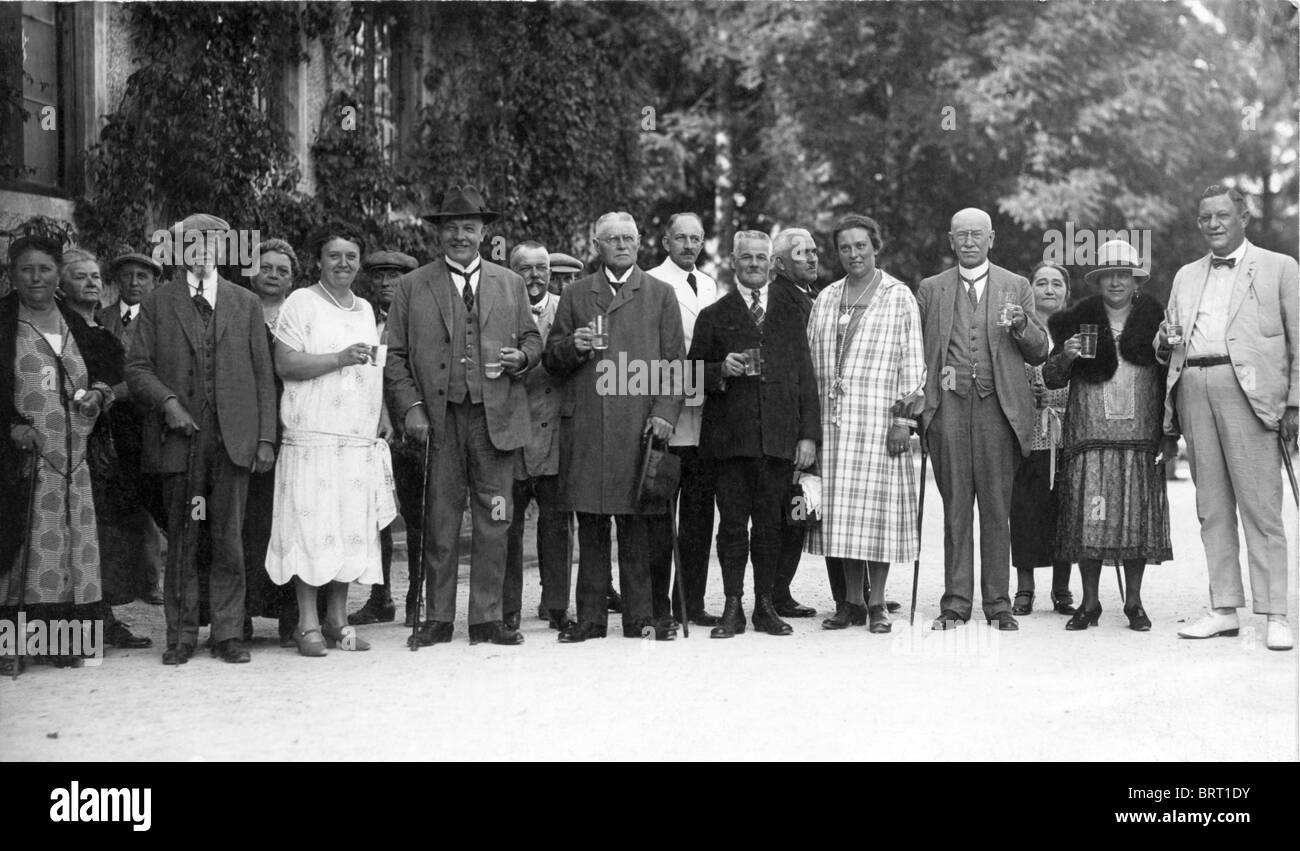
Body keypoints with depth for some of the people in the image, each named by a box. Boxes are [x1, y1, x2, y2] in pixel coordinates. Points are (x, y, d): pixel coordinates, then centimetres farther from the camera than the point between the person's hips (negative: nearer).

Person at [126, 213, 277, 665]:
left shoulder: (246, 303, 13)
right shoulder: (157, 303, 10)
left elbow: (263, 374, 10)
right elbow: (138, 368, 5)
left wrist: (266, 437, 2)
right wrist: (167, 400, -13)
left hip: (233, 439, 1)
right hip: (179, 438, 0)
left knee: (229, 540, 1)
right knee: (181, 542, 4)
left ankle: (228, 634, 9)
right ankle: (181, 636, 12)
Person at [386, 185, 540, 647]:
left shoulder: (510, 283, 14)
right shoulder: (412, 287, 8)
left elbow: (532, 338, 19)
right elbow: (395, 356, 5)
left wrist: (521, 356, -4)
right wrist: (410, 407, -7)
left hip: (496, 418, 2)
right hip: (438, 419, -1)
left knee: (493, 522, 2)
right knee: (440, 522, 3)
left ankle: (487, 618, 10)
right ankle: (439, 618, 12)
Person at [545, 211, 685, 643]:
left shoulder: (660, 294, 12)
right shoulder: (575, 295, 15)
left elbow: (675, 361, 7)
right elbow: (552, 360, 14)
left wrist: (665, 412, -6)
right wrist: (573, 346, -7)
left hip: (641, 425, -1)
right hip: (585, 426, 1)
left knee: (637, 523, 0)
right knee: (590, 526, 2)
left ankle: (639, 615, 7)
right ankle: (590, 617, 8)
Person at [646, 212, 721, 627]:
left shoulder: (709, 285, 17)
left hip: (705, 416, 6)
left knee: (699, 513, 9)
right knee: (660, 513, -2)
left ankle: (691, 601, 16)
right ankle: (657, 605, 6)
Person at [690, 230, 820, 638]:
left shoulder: (790, 312, 14)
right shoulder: (714, 315, 10)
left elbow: (805, 377, 11)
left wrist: (809, 434, 3)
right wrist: (721, 370, -12)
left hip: (779, 436, 1)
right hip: (730, 435, -1)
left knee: (770, 523, 4)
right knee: (732, 523, 0)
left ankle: (765, 605, 12)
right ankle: (733, 608, 7)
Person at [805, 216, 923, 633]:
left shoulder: (899, 297, 4)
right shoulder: (825, 299, 16)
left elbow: (912, 362, 1)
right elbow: (812, 360, 16)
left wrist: (904, 418, -7)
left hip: (879, 421, -4)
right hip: (832, 420, 4)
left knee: (877, 507, -4)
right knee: (840, 512, 2)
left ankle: (877, 603, 5)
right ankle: (851, 602, 11)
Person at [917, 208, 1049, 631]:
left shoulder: (1016, 287, 13)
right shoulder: (930, 290, 14)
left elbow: (1039, 354, 10)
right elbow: (915, 352, 14)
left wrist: (1022, 325, -9)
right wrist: (917, 401, 0)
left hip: (998, 407, 0)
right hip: (949, 406, 0)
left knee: (996, 509, 1)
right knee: (955, 507, 1)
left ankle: (998, 602, 8)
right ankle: (956, 602, 7)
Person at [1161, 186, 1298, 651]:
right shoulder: (1186, 276, 22)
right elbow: (1169, 346, 25)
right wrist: (1164, 344, 0)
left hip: (1248, 390, -5)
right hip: (1194, 388, 5)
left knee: (1260, 507, -8)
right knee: (1211, 508, 6)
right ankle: (1224, 609, 11)